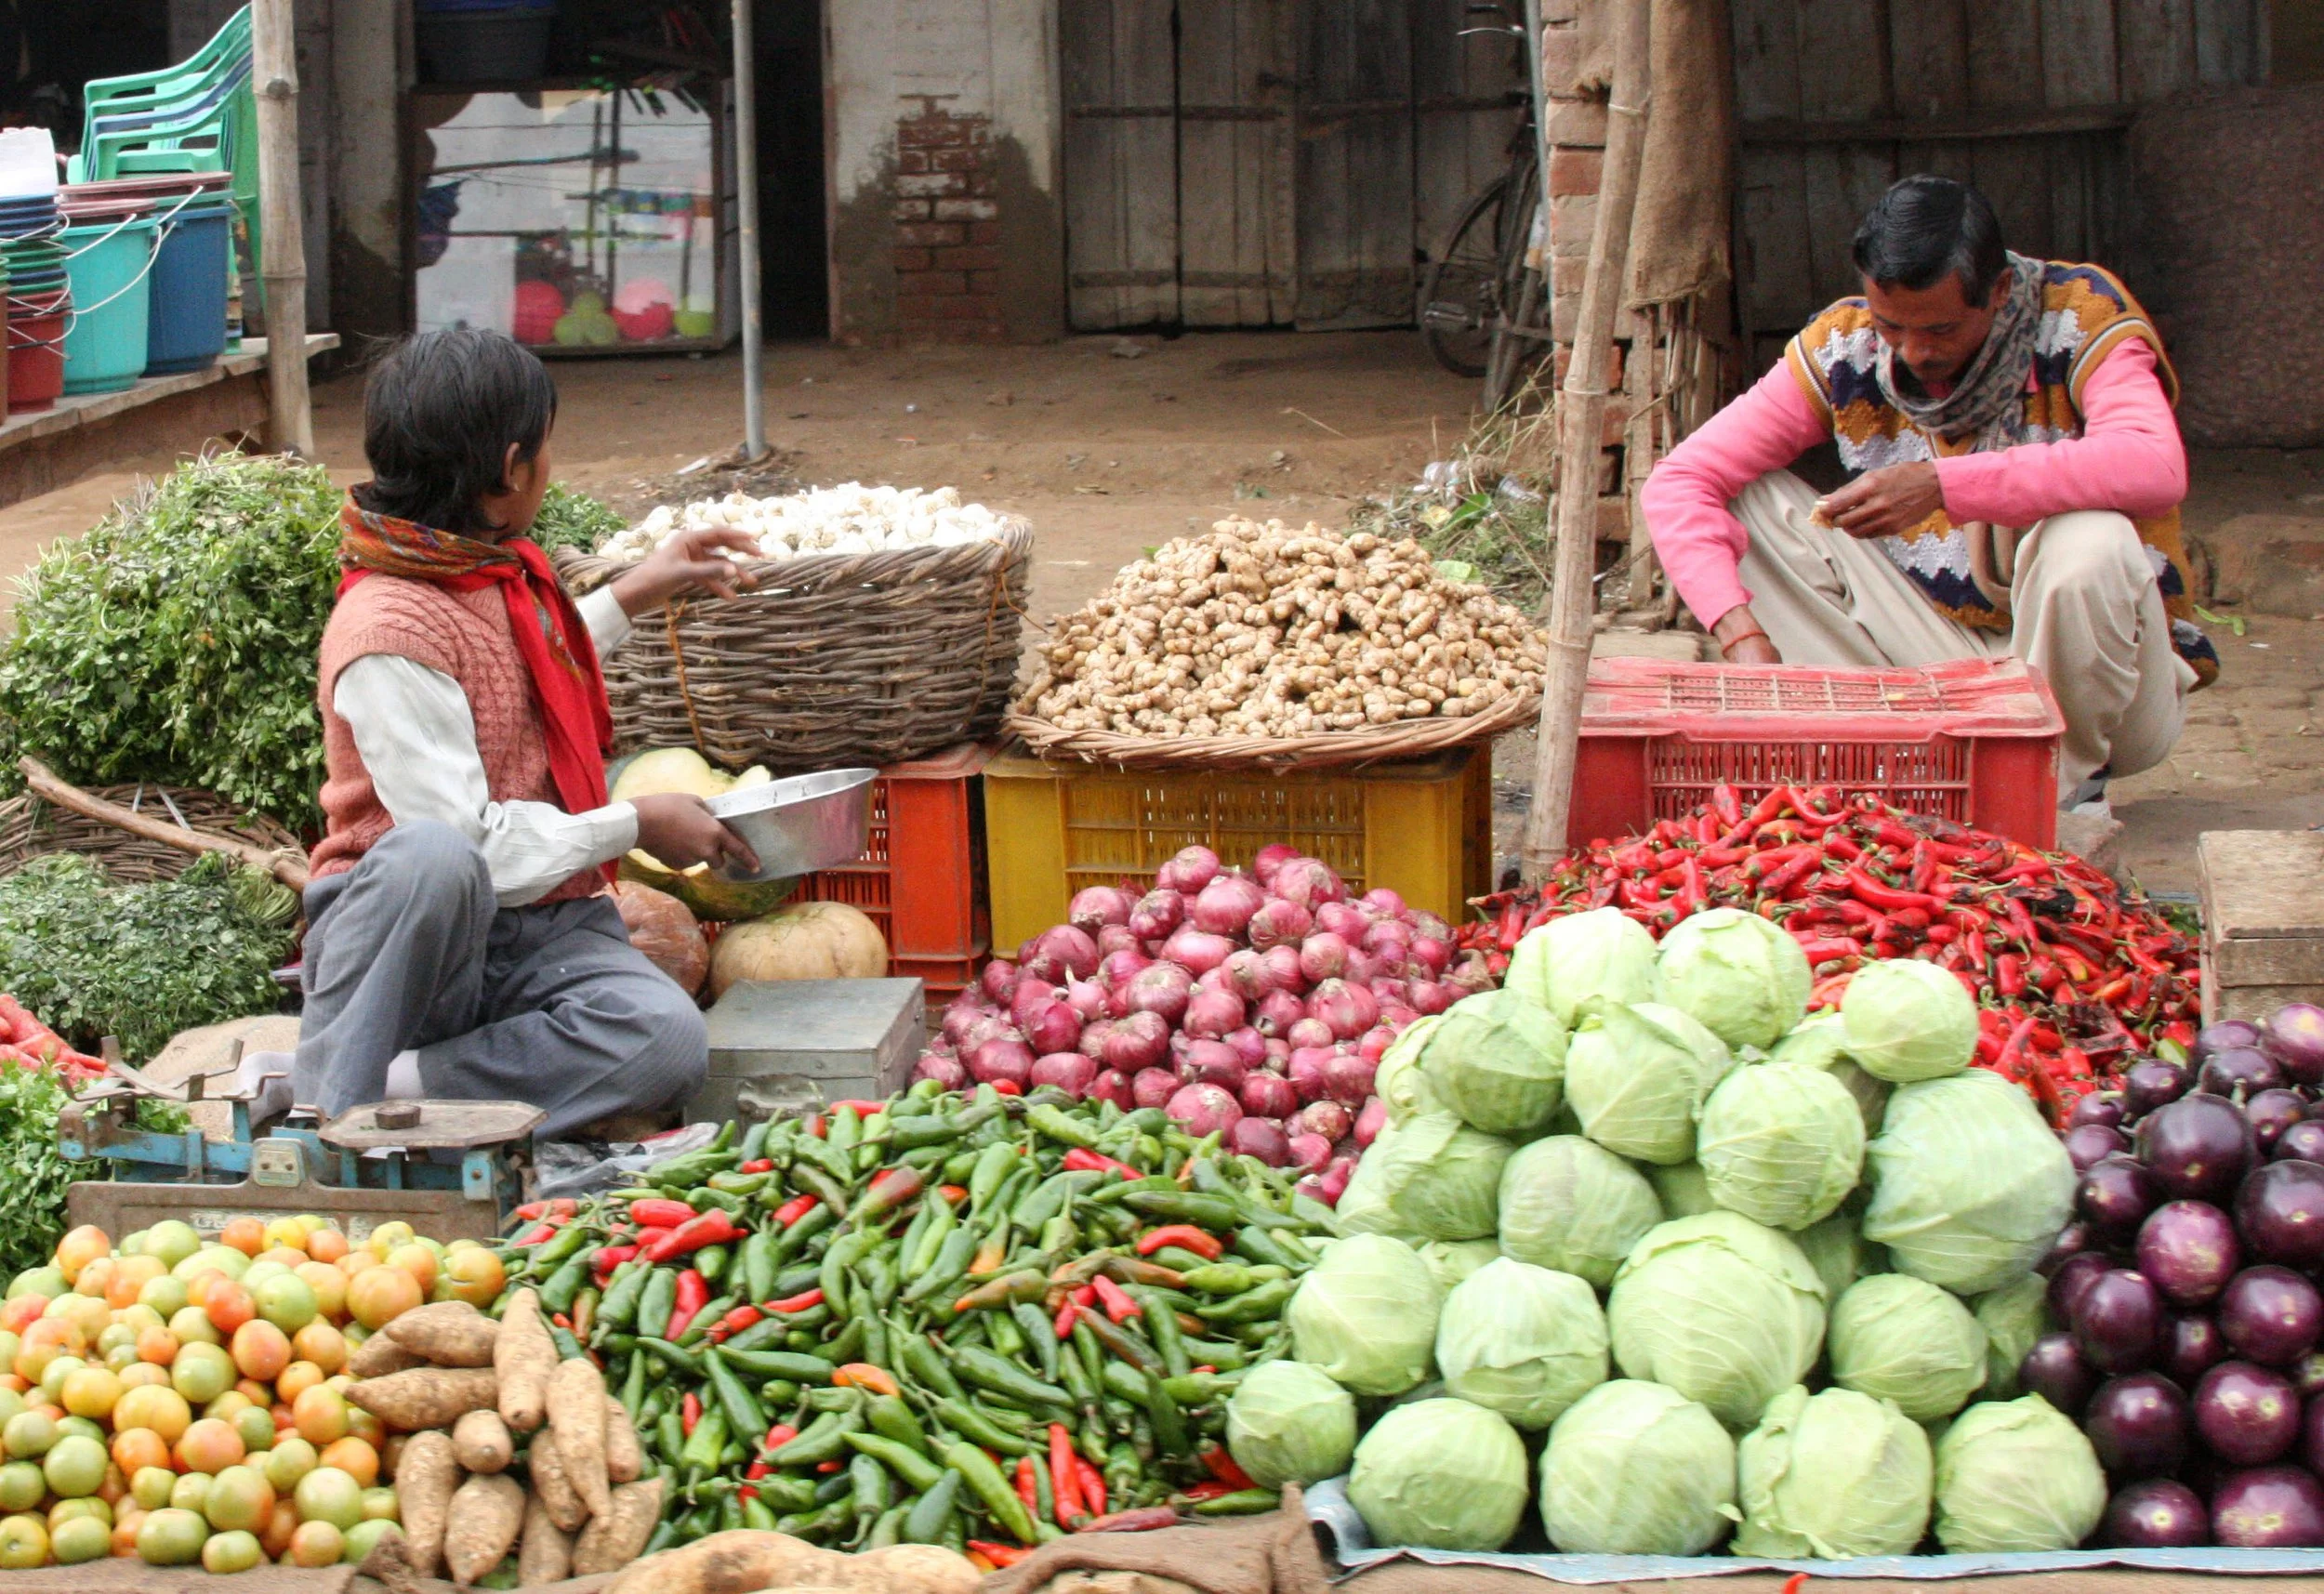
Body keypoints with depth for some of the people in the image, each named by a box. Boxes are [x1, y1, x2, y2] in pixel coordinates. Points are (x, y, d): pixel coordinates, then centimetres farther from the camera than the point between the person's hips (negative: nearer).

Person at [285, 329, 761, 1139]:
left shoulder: (497, 575, 10)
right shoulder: (390, 631, -18)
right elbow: (474, 844, -23)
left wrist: (633, 594, 39)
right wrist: (633, 824, -10)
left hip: (539, 929, 7)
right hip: (409, 932, -7)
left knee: (667, 1039, -26)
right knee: (435, 859, -43)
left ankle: (397, 1089, -23)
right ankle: (337, 1096, -24)